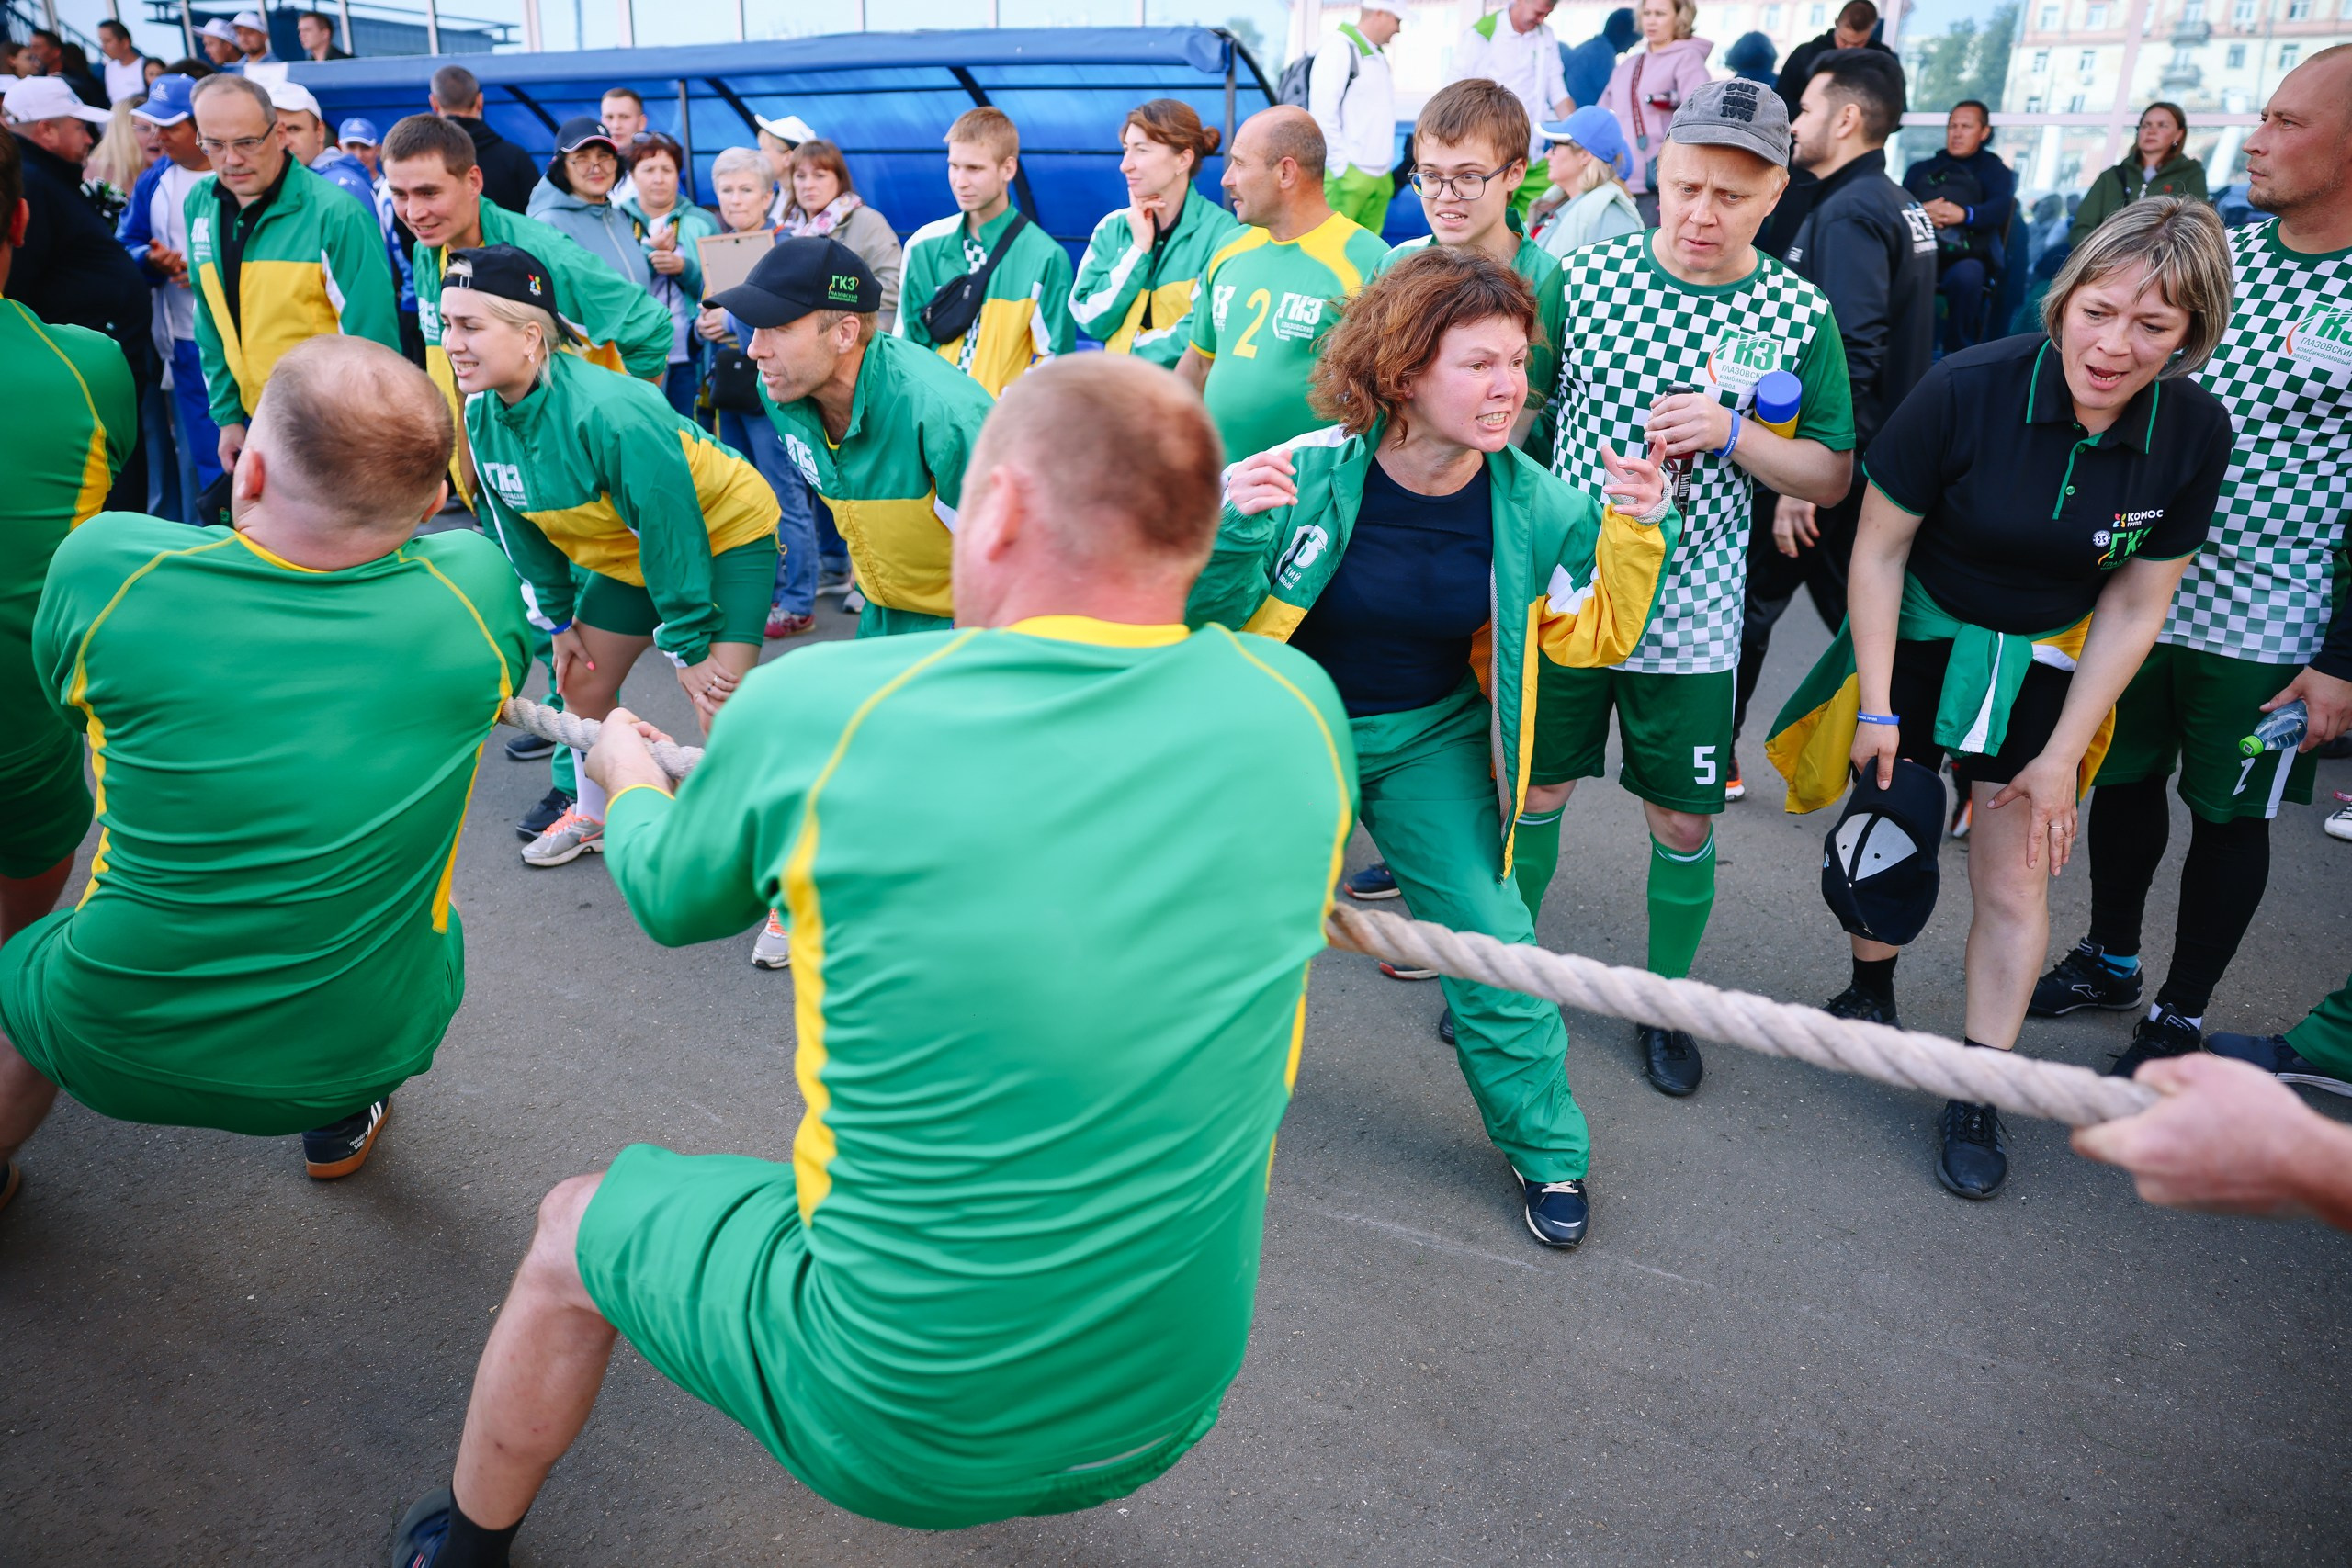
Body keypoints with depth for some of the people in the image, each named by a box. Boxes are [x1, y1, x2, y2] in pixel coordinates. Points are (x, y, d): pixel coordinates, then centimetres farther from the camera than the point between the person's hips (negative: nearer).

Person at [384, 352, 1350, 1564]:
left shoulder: (821, 707, -19)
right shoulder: (1296, 708, -12)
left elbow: (668, 899, 3)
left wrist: (626, 772, 26)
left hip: (893, 1426, -3)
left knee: (571, 1233, 23)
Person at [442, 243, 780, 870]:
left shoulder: (610, 412, -36)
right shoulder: (482, 414, -10)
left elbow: (670, 527, -29)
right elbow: (519, 521, 6)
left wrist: (687, 643, -22)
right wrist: (557, 617, 10)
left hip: (723, 536, -8)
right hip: (626, 554, 8)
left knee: (719, 703, -18)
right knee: (582, 684, 14)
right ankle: (595, 816, 39)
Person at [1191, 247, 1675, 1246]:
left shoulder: (1529, 503, -13)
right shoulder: (1310, 474, -22)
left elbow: (1592, 635, -3)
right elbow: (1208, 613, -14)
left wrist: (1634, 532, -17)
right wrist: (1232, 528, -34)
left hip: (1430, 741, 2)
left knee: (1494, 945, 1)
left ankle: (1546, 1151, 26)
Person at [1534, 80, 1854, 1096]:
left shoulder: (1799, 315, -3)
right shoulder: (1585, 277, -5)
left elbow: (1831, 477, 0)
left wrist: (1730, 430, -17)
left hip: (1692, 618, 0)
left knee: (1683, 824, 9)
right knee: (1535, 793, 10)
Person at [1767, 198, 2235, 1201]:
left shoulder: (2194, 433, -13)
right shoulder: (1967, 389, -23)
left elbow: (2135, 608, -5)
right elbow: (1879, 549, -14)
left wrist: (2062, 756, -6)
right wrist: (1876, 708, -14)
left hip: (2045, 668, 2)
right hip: (1920, 642, -1)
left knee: (2016, 884, 4)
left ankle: (1977, 1096, 20)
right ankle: (1871, 994, 39)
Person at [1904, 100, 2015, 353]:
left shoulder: (1994, 169, 19)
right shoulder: (1921, 169, 26)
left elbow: (2001, 207, -2)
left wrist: (1965, 214, -23)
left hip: (1967, 257, -1)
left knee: (1966, 274, -37)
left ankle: (1957, 351, -24)